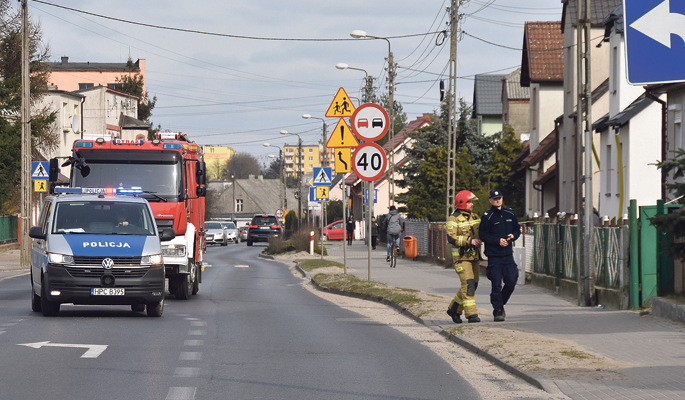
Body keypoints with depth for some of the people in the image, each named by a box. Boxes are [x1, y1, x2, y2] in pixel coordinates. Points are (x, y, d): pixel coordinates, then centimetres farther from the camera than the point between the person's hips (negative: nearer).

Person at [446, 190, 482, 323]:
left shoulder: (474, 217, 13)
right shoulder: (453, 219, -10)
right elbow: (451, 238, -19)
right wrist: (469, 241, -24)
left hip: (474, 256, 8)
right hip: (462, 257, -8)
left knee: (472, 285, 9)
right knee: (468, 284, -15)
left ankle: (454, 309, 23)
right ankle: (471, 314, -14)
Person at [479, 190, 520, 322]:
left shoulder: (510, 214, 10)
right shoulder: (487, 216, -6)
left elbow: (517, 229, 19)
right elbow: (483, 235, -8)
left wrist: (513, 236, -4)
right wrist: (498, 241, -17)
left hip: (508, 255, 5)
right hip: (494, 255, -5)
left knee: (511, 282, 2)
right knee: (496, 285, -4)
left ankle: (500, 304, 24)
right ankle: (498, 311, 6)